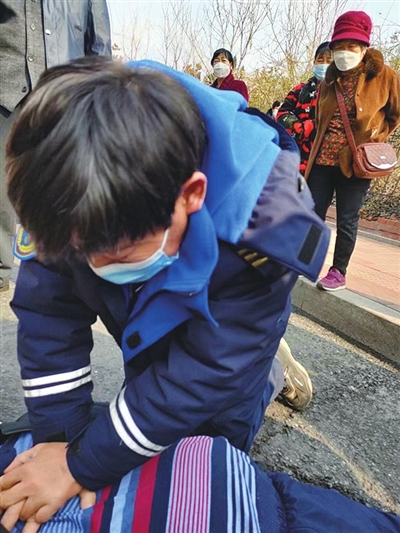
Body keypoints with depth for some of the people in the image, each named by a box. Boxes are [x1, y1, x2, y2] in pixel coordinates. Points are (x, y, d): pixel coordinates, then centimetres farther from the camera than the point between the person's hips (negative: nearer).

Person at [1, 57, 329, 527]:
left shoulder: (265, 222, -40)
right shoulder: (74, 189, -30)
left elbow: (208, 372, -35)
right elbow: (46, 310, -22)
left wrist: (82, 466, -28)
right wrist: (59, 436, -22)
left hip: (230, 339, -3)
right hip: (150, 328, 4)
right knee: (148, 419, 18)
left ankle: (270, 373, 30)